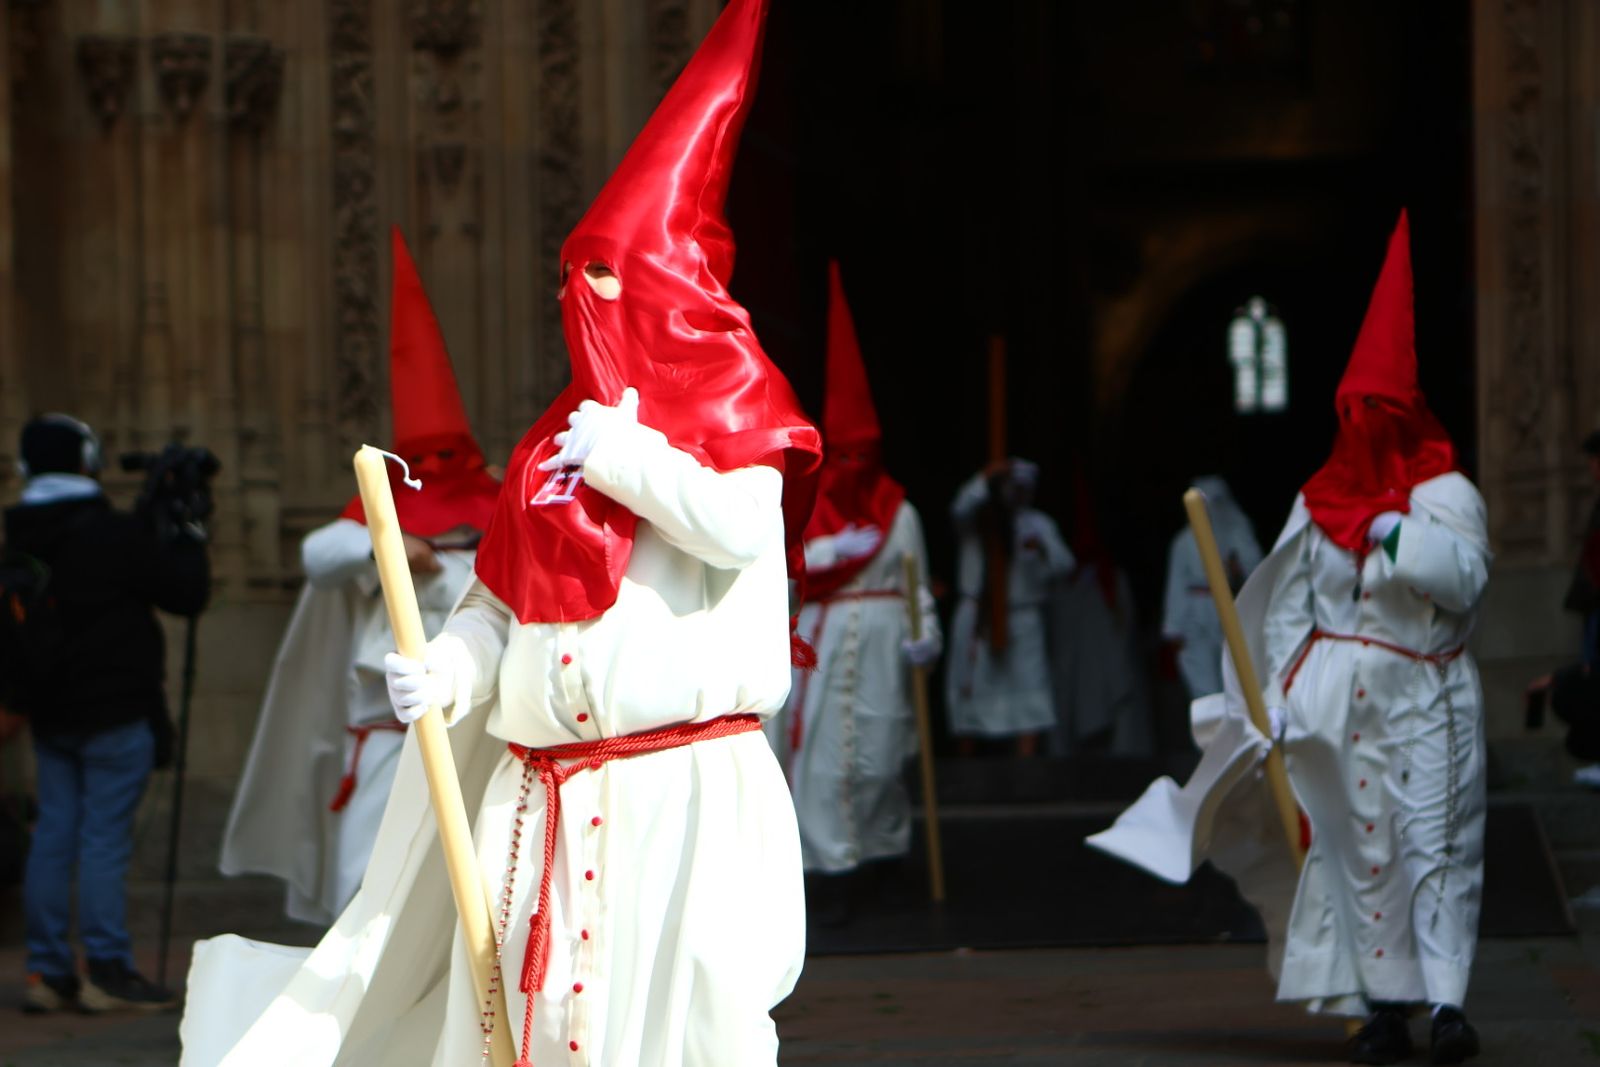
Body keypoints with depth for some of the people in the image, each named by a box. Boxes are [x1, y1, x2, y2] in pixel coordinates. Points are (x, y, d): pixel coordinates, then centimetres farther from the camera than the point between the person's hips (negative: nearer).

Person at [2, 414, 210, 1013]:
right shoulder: (111, 535, -14)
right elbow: (187, 594, -9)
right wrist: (185, 532, 7)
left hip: (50, 716, 6)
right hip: (115, 715, -6)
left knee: (53, 835, 8)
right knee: (105, 838, -4)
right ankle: (106, 972, -3)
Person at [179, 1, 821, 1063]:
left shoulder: (731, 406, 1)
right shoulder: (556, 439, 18)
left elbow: (739, 527, -20)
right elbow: (500, 600, 17)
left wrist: (621, 456, -9)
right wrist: (447, 669, -3)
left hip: (683, 791, -6)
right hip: (543, 802, 6)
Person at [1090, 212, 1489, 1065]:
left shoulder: (1446, 495, 2)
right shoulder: (1320, 502, 11)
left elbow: (1464, 580, -10)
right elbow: (1288, 605, 8)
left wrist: (1405, 534, -15)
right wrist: (1282, 693, 1)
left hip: (1423, 697, -3)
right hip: (1339, 699, 3)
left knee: (1435, 841, -8)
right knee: (1357, 845, 0)